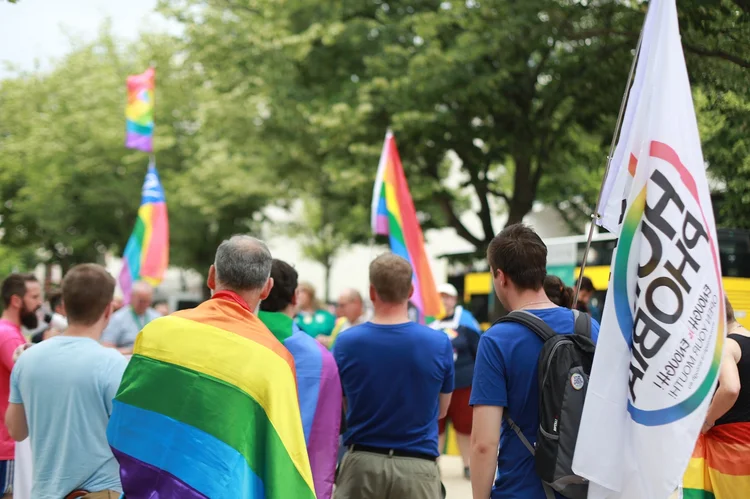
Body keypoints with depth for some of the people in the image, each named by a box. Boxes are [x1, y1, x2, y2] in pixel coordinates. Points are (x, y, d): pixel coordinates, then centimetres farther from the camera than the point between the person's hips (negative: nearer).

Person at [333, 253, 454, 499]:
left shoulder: (346, 343, -6)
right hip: (417, 468, -1)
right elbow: (441, 410, 8)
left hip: (362, 464, 1)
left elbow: (343, 408, 8)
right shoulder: (439, 343, -7)